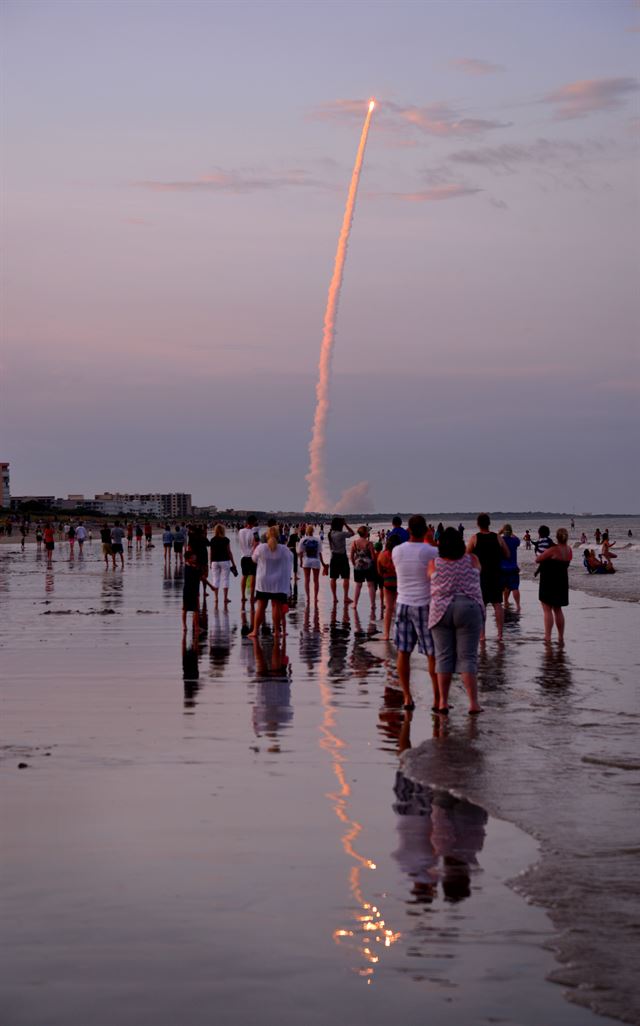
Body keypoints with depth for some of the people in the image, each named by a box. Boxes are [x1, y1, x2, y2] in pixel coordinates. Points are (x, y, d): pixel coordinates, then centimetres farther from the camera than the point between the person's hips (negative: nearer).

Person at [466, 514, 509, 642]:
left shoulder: (474, 538, -6)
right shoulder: (498, 538, 1)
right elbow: (508, 555, 8)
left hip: (480, 574, -2)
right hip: (496, 574, 2)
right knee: (497, 604, 6)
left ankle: (481, 634, 1)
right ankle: (500, 633, 3)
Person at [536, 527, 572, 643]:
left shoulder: (553, 550, -21)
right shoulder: (569, 550, 1)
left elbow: (537, 560, -14)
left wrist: (543, 553, 6)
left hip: (549, 583, -7)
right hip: (562, 582, 7)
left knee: (547, 610, -2)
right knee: (558, 610, 17)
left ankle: (547, 636, -7)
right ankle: (561, 636, 19)